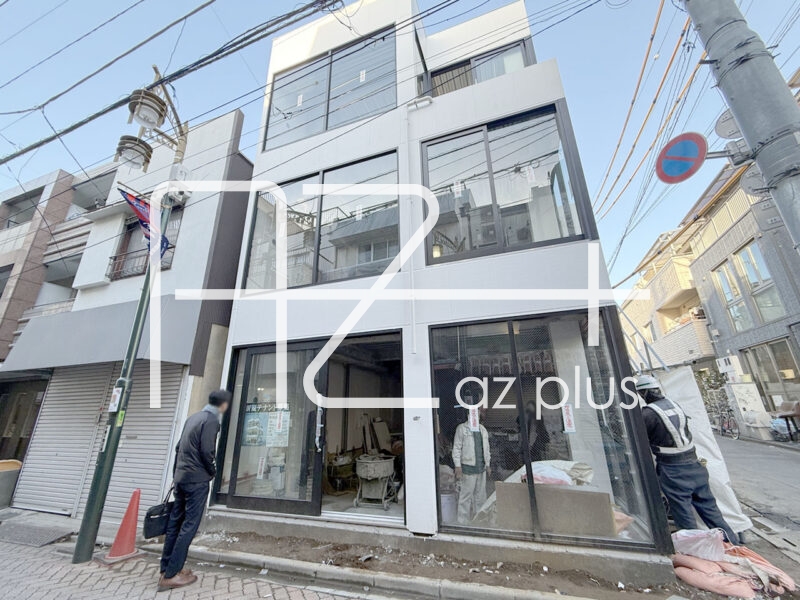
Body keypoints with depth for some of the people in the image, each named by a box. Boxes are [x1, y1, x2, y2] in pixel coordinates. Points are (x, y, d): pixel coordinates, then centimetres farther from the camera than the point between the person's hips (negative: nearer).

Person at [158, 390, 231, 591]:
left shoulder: (194, 417, 10)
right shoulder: (212, 420, -17)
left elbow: (178, 447, 15)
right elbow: (207, 451, -20)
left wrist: (175, 473, 22)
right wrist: (213, 472, -1)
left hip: (181, 477, 9)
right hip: (197, 479, -9)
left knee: (175, 523, 15)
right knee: (188, 526, 1)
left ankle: (166, 570, 24)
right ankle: (170, 575, 6)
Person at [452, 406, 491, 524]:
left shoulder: (483, 429, 12)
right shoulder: (462, 428, -8)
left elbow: (486, 448, 19)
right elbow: (456, 448, -9)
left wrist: (488, 464, 16)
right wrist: (458, 466, -13)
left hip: (481, 468, 7)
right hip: (468, 468, -6)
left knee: (480, 496, 16)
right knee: (466, 496, 0)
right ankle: (463, 522, 14)